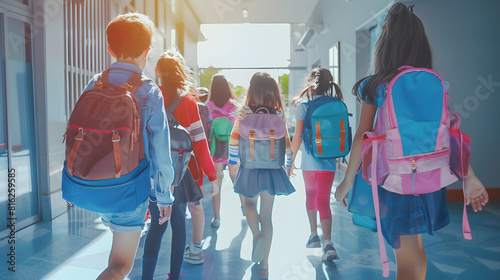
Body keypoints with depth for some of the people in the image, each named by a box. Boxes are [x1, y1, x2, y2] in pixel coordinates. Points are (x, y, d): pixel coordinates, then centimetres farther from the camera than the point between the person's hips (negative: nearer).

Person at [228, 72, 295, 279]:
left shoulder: (245, 113, -7)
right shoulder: (278, 115, -2)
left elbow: (234, 139, -9)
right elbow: (286, 143, 2)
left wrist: (232, 163, 3)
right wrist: (288, 166, 15)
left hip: (250, 168, -1)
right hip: (272, 169, 2)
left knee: (250, 204, 24)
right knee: (267, 215, 9)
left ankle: (257, 235, -2)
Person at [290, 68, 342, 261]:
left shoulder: (304, 105, -5)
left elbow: (298, 137, -7)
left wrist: (291, 160, 1)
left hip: (309, 161, -1)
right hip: (328, 161, 1)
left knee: (310, 195, 19)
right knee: (323, 201, 0)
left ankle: (314, 235, 29)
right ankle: (327, 243, -13)